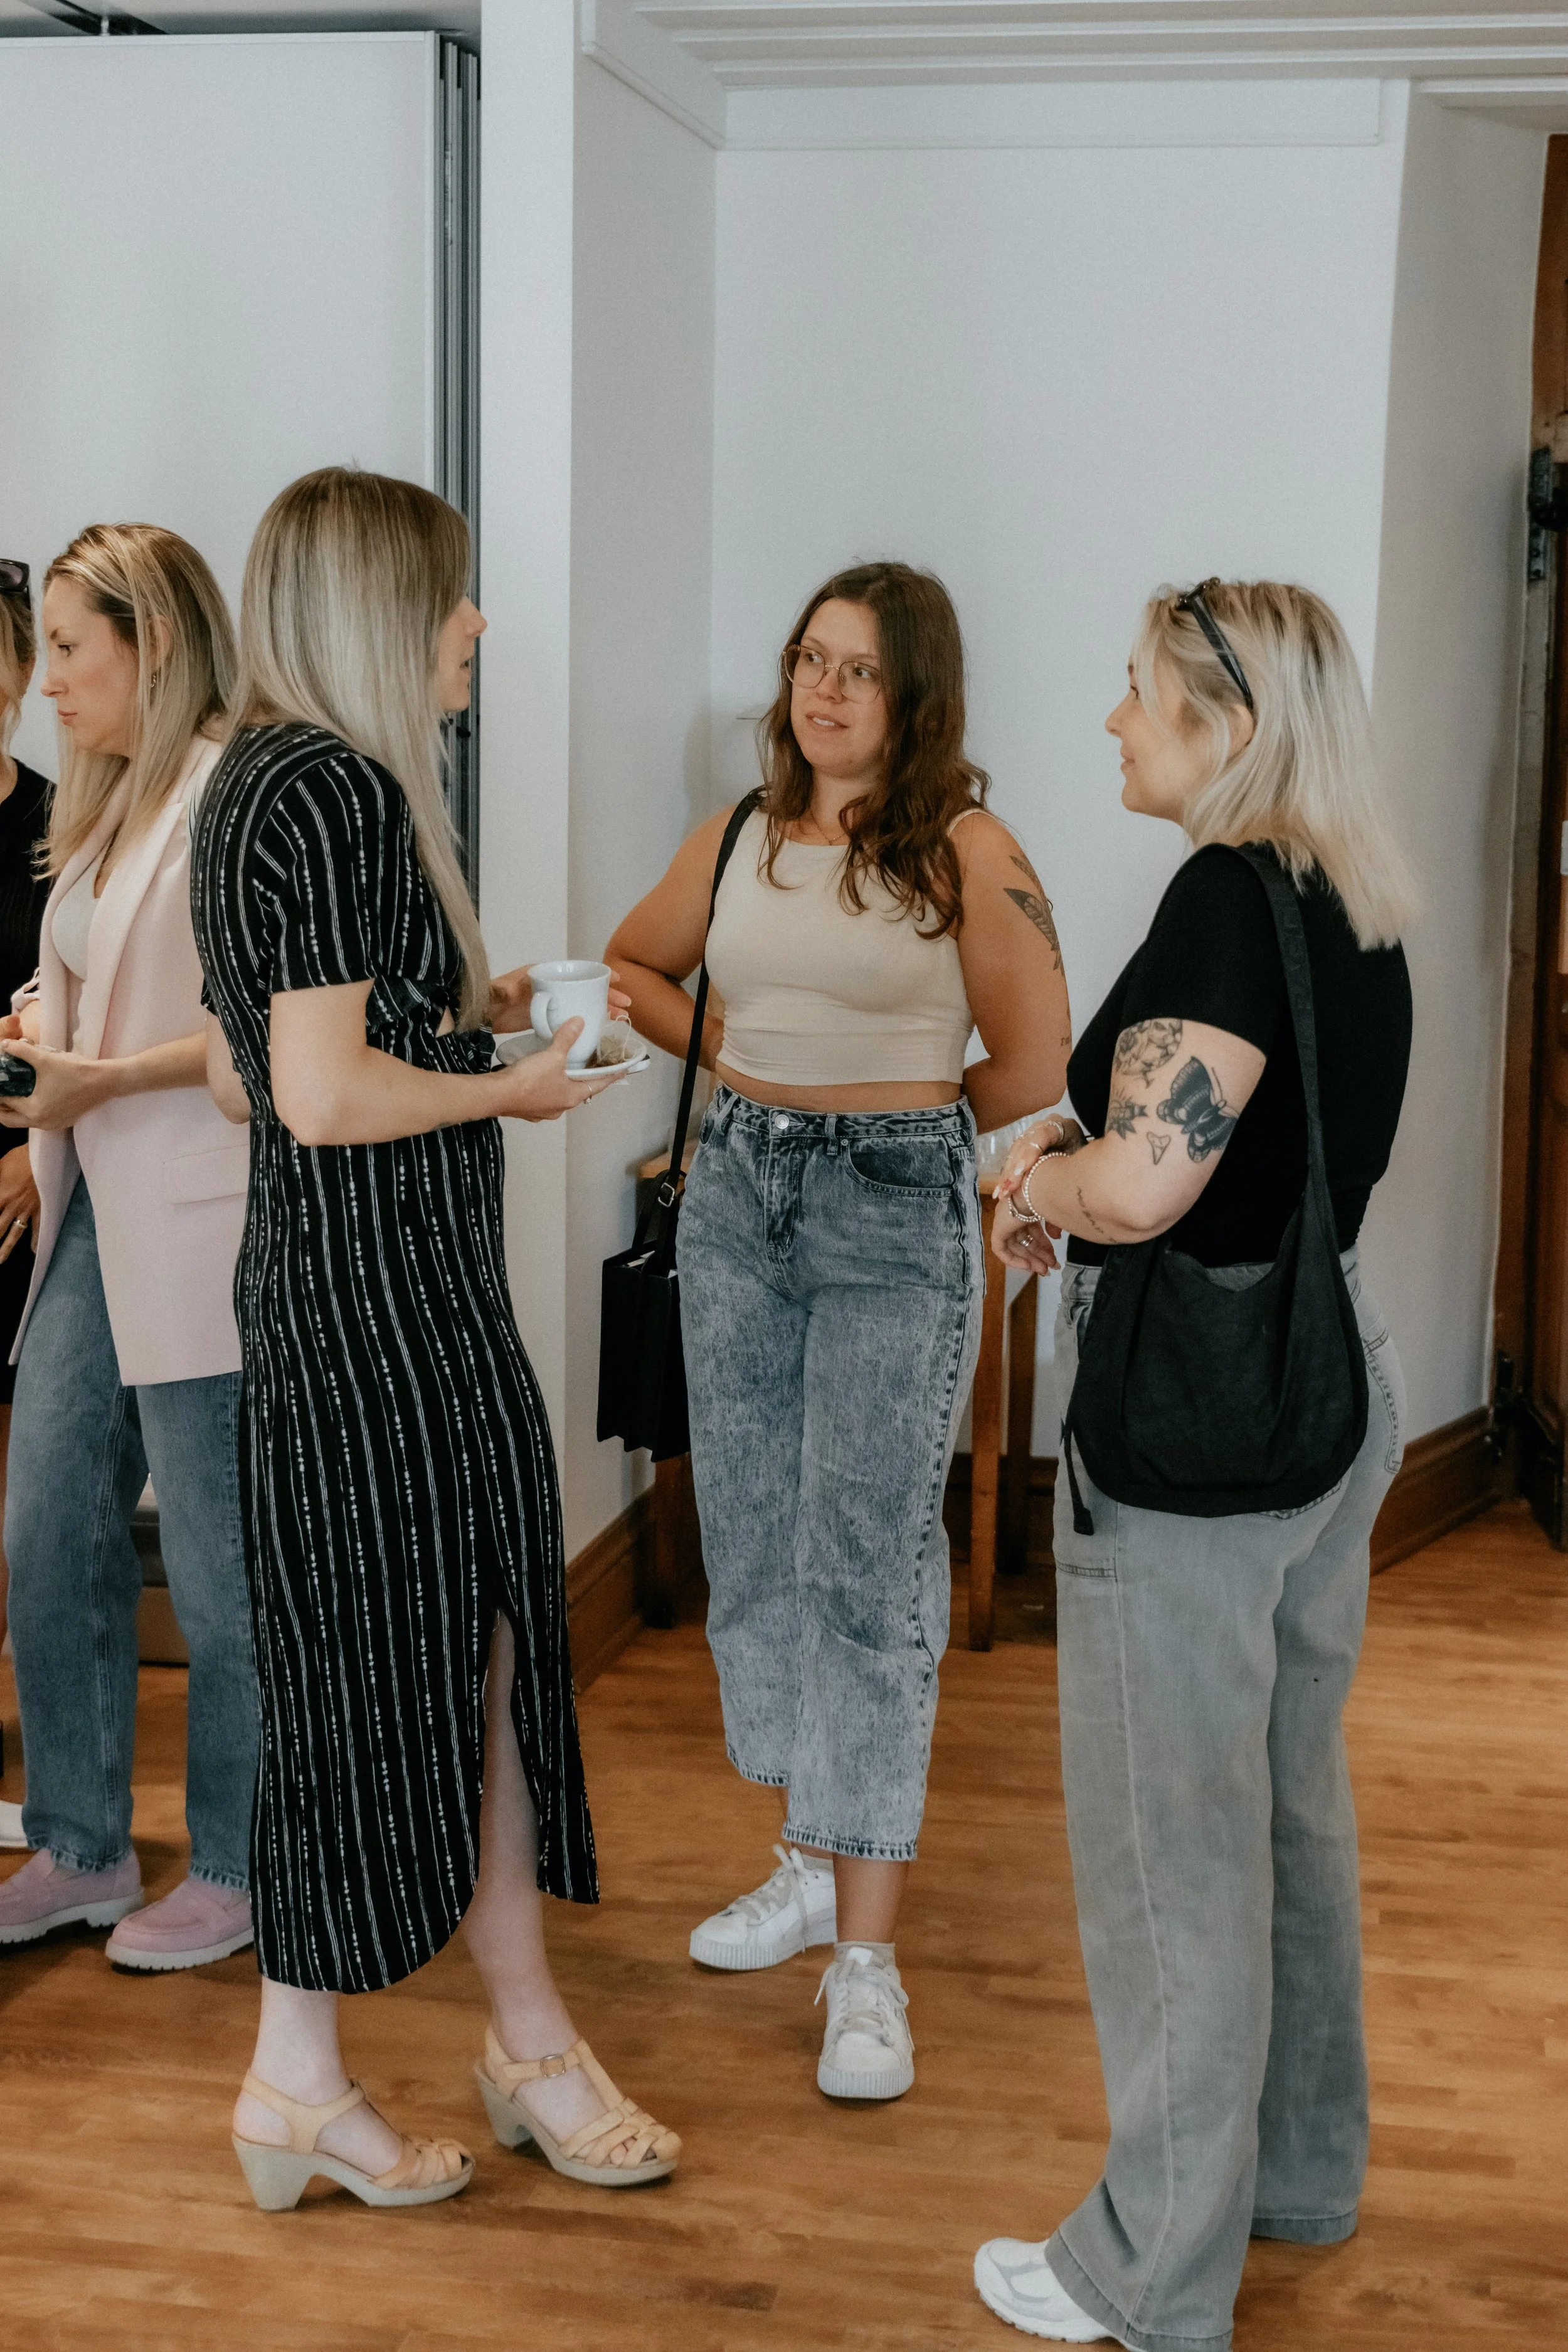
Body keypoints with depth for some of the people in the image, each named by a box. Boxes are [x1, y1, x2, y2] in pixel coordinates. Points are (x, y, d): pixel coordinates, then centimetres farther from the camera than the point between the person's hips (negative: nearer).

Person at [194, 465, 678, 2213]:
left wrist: (463, 1014, 16)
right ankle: (298, 2086, 18)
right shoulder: (337, 790, -17)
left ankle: (528, 2039, 26)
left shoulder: (258, 781, 14)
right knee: (379, 1672, 2)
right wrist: (508, 1086, -9)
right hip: (382, 1299, -10)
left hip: (336, 1289, 10)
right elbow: (323, 1098, -23)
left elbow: (244, 1073, 17)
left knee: (479, 1651, 14)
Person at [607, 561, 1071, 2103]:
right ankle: (814, 1861, 31)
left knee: (867, 1567, -7)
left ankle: (866, 1963, -2)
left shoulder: (966, 850, -7)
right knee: (752, 1546, 12)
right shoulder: (740, 838, 9)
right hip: (736, 1194, 6)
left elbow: (1033, 1065, -7)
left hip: (896, 1219, -6)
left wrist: (894, 1125, 7)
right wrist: (737, 1064, 9)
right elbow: (632, 966, 24)